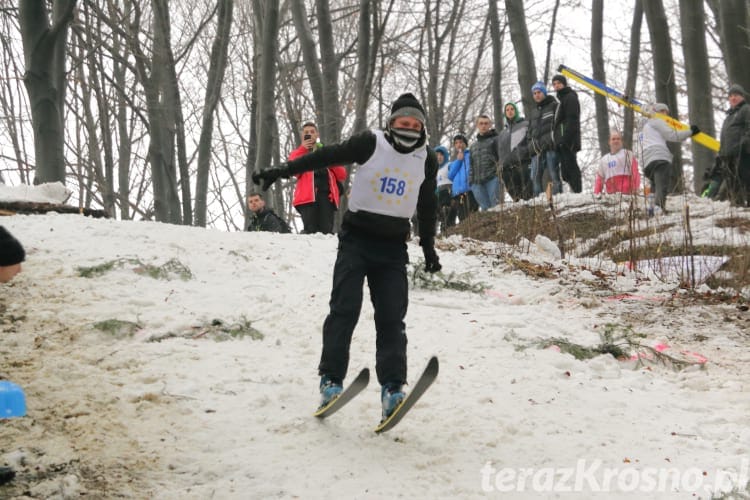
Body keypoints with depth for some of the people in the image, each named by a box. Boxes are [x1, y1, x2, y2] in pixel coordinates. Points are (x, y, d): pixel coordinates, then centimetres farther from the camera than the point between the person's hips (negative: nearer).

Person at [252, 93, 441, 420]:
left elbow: (427, 206, 18)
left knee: (392, 318, -5)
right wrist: (280, 172, -11)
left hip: (393, 246, 3)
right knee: (345, 308, -11)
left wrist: (428, 247, 22)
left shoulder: (426, 159, 6)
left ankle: (392, 388, -6)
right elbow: (326, 157, -7)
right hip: (356, 238, -3)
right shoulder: (371, 143, -7)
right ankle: (331, 380, -7)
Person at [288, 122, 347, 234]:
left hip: (326, 194, 1)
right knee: (310, 231, -18)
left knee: (326, 231, -12)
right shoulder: (298, 153, 22)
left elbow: (342, 175, 17)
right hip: (307, 195, -1)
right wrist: (303, 148, -1)